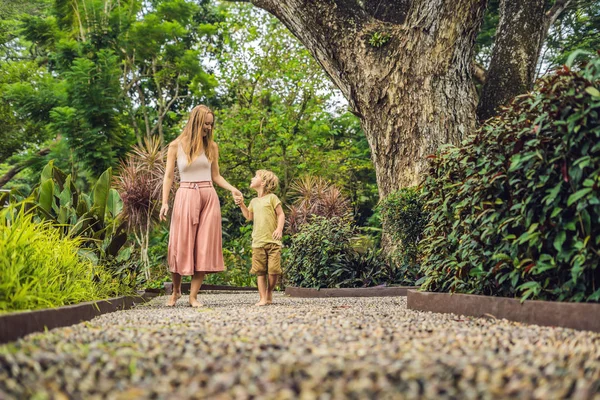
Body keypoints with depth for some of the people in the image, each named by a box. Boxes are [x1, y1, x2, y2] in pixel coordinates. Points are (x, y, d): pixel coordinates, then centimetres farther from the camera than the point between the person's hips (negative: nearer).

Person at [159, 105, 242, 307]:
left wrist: (232, 189, -2)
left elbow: (216, 176, 14)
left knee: (204, 247, -1)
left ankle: (193, 296, 5)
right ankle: (176, 290, 22)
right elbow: (169, 176, 3)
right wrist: (164, 202, -7)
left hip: (209, 197, 2)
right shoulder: (176, 145, 3)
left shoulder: (211, 146, 9)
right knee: (180, 245, 0)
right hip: (186, 197, -2)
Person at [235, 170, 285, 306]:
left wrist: (279, 229, -15)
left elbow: (281, 214, -1)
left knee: (273, 270, -8)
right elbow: (249, 217, 26)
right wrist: (241, 204, 15)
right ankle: (263, 298, 3)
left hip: (273, 241, -5)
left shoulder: (272, 198, 2)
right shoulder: (254, 201, 18)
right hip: (258, 242, 5)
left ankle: (269, 292, 15)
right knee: (260, 271, -1)